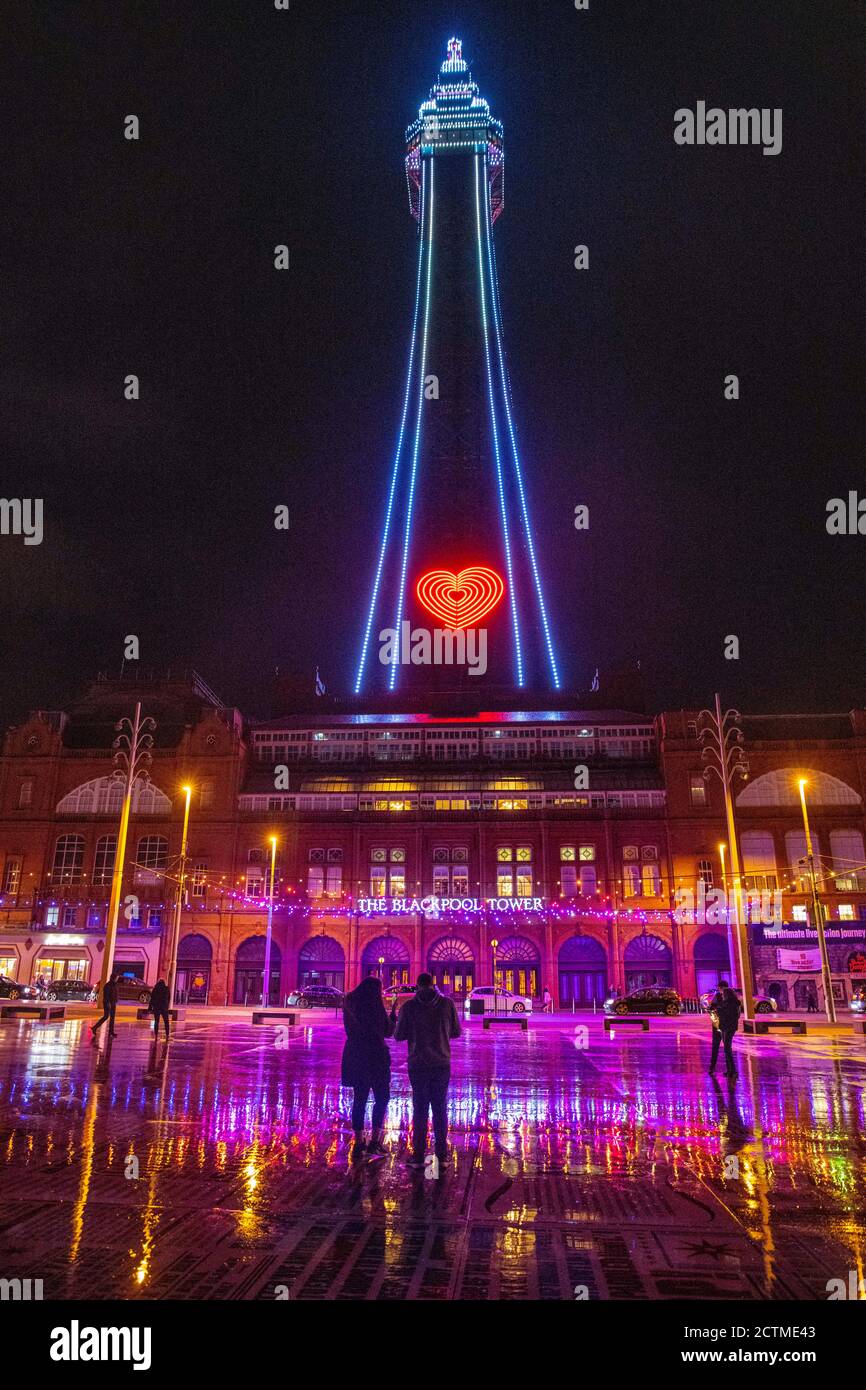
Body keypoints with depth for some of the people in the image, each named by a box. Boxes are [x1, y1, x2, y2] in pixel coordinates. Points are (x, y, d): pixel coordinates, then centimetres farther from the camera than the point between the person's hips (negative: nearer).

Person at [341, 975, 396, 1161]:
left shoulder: (350, 1004, 3)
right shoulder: (375, 1007, -11)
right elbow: (388, 1031, -3)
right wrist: (393, 1013, 11)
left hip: (355, 1058, 5)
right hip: (375, 1057, -5)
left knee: (359, 1099, 11)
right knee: (382, 1098, 8)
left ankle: (358, 1143, 12)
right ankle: (374, 1141, 1)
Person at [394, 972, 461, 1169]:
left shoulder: (409, 1006, -7)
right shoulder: (447, 1003, -4)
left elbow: (399, 1036, -1)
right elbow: (456, 1032, 5)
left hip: (418, 1064, -1)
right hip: (442, 1064, 1)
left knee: (420, 1109, 9)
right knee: (440, 1109, 13)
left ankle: (418, 1156, 8)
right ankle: (442, 1155, 12)